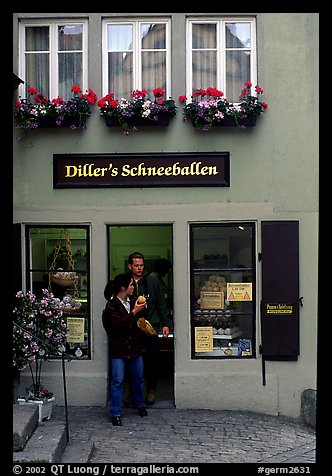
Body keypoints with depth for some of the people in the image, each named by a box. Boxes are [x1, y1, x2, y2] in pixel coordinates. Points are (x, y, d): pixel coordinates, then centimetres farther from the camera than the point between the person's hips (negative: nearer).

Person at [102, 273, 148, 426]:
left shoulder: (133, 301, 6)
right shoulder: (111, 305, -10)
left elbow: (141, 320, 20)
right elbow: (118, 324, -23)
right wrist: (134, 312, -23)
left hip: (135, 347, 6)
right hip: (118, 349, -6)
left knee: (138, 378, 15)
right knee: (117, 381, -5)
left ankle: (139, 405, 37)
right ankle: (115, 414, 2)